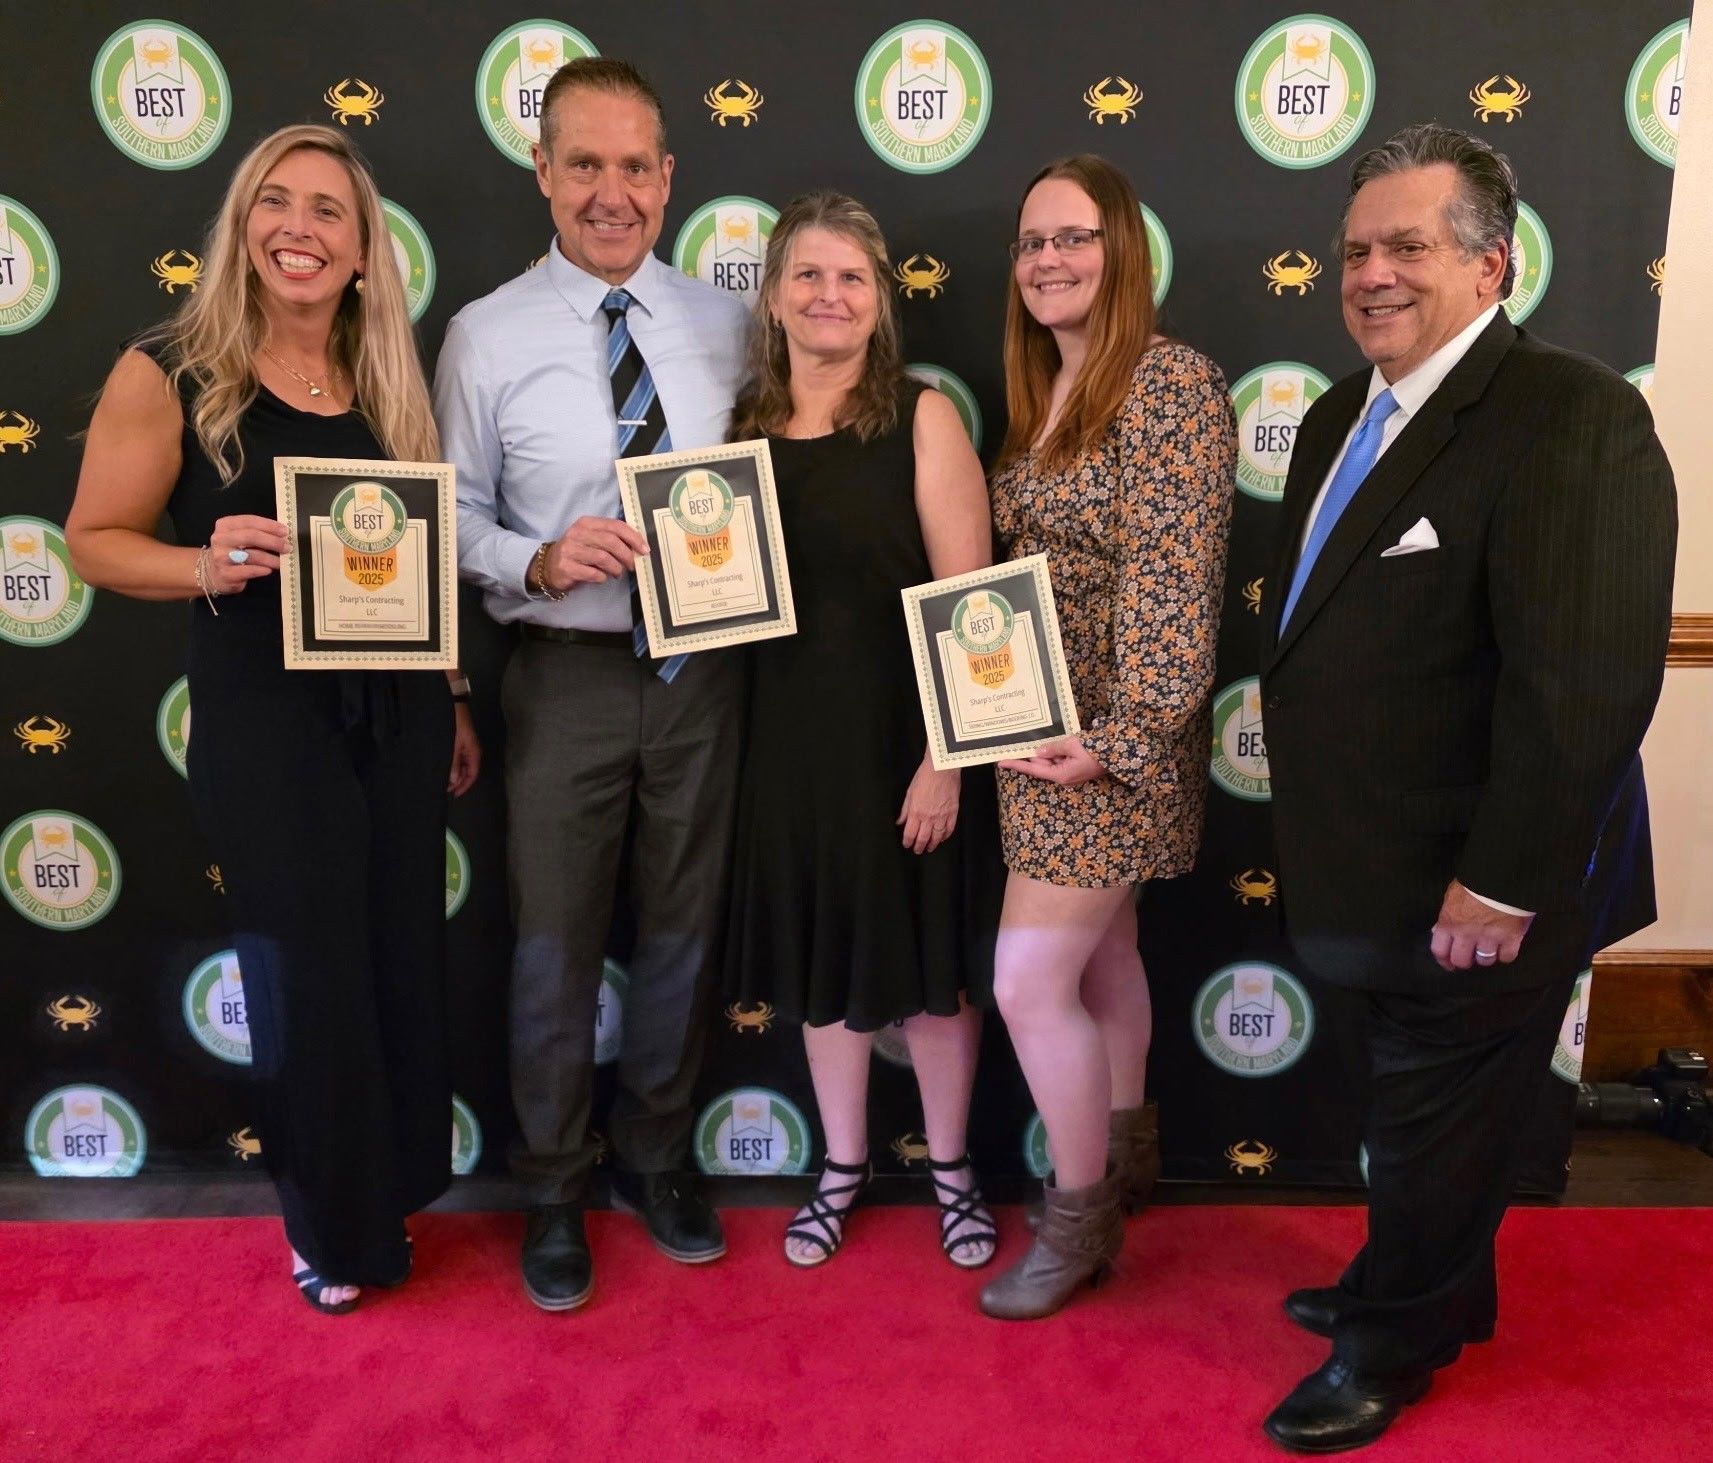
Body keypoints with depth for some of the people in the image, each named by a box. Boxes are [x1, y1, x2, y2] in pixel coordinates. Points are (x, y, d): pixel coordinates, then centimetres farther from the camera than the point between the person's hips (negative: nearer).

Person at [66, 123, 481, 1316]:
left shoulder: (388, 378, 6)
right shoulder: (170, 372, -7)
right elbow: (96, 538, -4)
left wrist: (455, 697, 11)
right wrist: (207, 566, -23)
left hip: (399, 712, 4)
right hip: (263, 719, -4)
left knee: (403, 962, 13)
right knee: (309, 977, 6)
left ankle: (391, 1203, 36)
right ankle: (329, 1229, 29)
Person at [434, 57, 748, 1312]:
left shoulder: (725, 324, 4)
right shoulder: (488, 337, -3)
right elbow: (455, 518, -2)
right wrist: (541, 562, -20)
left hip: (703, 672, 3)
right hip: (569, 678, -2)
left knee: (683, 932, 15)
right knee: (556, 947, 8)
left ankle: (655, 1159, 39)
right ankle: (553, 1193, 32)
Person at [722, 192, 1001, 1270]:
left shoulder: (921, 417, -7)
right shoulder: (744, 425, 5)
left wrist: (944, 759, -17)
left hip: (905, 734, -4)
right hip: (794, 737, 4)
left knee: (926, 957, 10)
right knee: (821, 956, 16)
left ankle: (951, 1169, 33)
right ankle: (844, 1167, 36)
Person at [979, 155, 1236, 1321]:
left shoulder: (1169, 382, -15)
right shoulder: (1044, 392, 11)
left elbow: (1172, 583, -21)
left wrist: (1123, 739, -24)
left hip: (1108, 738, -8)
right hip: (1041, 726, 8)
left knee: (1029, 981, -4)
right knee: (1103, 949, 21)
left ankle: (1080, 1218, 17)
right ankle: (1128, 1151, 41)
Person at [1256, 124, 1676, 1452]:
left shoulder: (1571, 414, -19)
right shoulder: (1341, 419, 9)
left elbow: (1588, 678, -25)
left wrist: (1500, 886, -23)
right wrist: (1319, 843, 10)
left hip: (1473, 894, -7)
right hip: (1371, 877, 8)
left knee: (1438, 1127, 13)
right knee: (1416, 1110, 24)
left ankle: (1394, 1346, 35)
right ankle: (1426, 1289, 47)